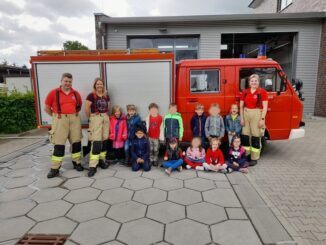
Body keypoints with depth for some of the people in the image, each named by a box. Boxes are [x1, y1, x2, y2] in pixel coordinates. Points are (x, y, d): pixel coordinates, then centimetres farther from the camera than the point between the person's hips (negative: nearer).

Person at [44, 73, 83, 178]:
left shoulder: (76, 94, 8)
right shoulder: (53, 93, -1)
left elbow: (79, 106, 22)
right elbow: (47, 108, 5)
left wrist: (74, 114, 12)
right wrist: (56, 116, 5)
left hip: (75, 120, 3)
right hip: (60, 120, -3)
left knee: (76, 142, 8)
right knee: (59, 144, -2)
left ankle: (77, 163, 24)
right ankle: (55, 169, 5)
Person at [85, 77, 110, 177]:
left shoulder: (106, 96, 10)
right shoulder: (91, 95, -6)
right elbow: (87, 109, -7)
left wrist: (105, 114, 11)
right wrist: (90, 118, 2)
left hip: (105, 118, 6)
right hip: (95, 119, -5)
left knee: (104, 140, 9)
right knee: (96, 142, -11)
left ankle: (102, 160, 24)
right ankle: (92, 166, -8)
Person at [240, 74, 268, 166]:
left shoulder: (262, 92, -2)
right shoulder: (245, 92, 9)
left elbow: (265, 107, -5)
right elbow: (241, 106, 10)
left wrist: (262, 119, -11)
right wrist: (241, 118, 5)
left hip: (257, 114, -4)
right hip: (246, 114, 4)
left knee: (255, 137, 0)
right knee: (245, 136, 8)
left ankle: (254, 158, 9)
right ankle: (245, 155, 22)